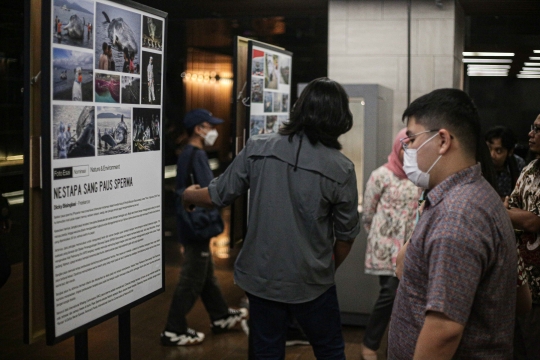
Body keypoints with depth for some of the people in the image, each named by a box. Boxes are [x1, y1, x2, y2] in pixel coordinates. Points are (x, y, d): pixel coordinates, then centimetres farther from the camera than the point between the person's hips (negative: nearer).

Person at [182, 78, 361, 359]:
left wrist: (190, 195, 23)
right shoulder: (341, 169, -13)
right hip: (311, 283, -2)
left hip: (261, 279, 2)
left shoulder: (258, 148, -9)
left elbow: (217, 197, 0)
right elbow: (345, 236, -4)